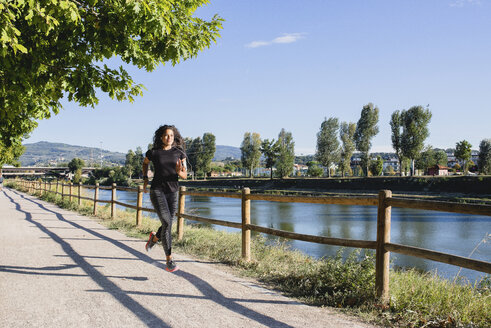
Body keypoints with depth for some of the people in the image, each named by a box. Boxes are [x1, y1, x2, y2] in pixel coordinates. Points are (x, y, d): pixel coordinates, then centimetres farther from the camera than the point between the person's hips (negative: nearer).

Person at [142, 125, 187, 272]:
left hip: (172, 193, 3)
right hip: (157, 191, -3)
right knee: (167, 223, -18)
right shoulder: (153, 152, -2)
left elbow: (185, 175, 0)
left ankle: (154, 238, 47)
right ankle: (169, 261, -11)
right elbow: (145, 163, 21)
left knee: (168, 225, 9)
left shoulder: (179, 153, 2)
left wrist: (179, 172, -22)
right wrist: (145, 180, 11)